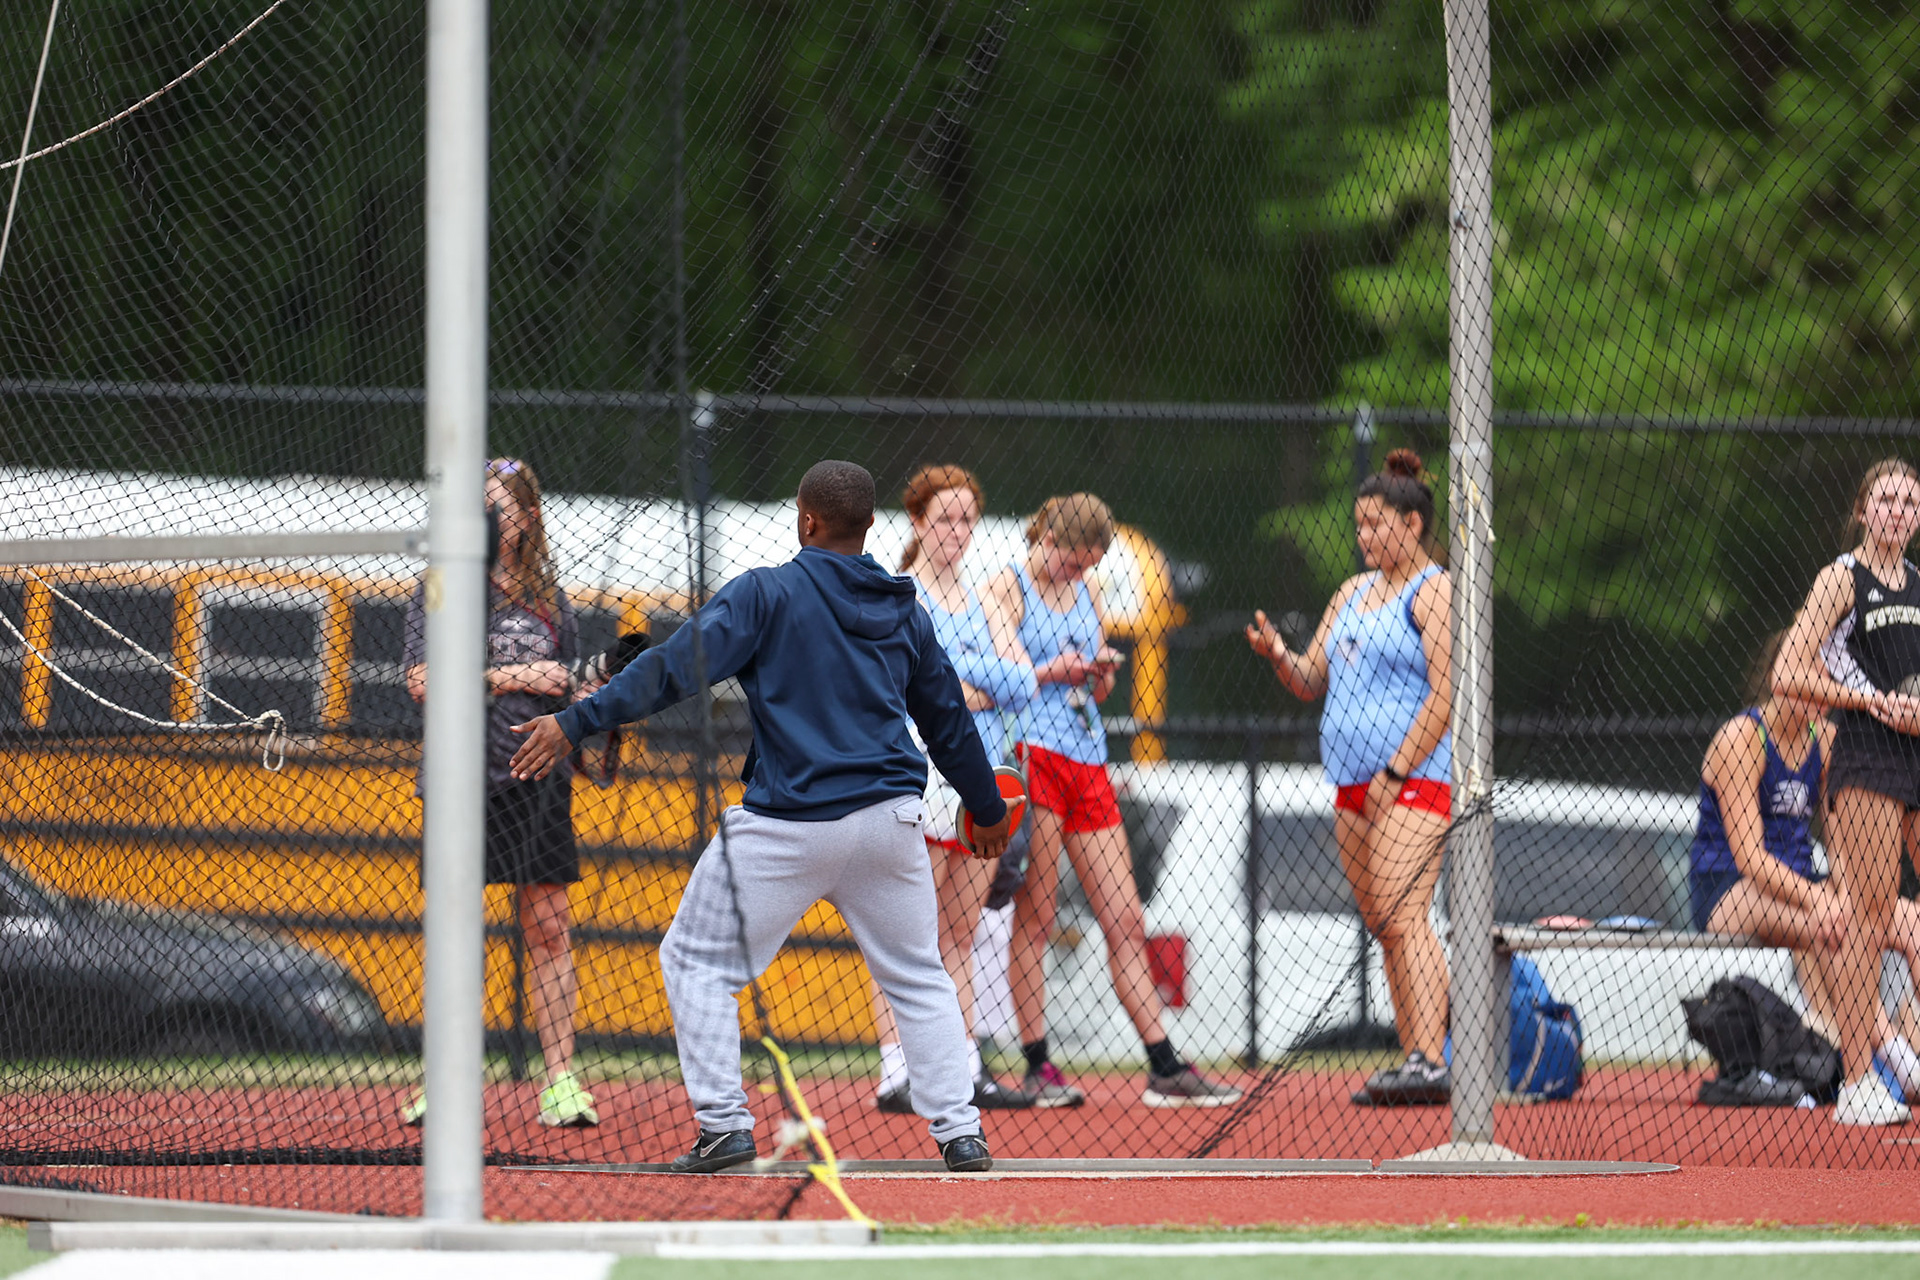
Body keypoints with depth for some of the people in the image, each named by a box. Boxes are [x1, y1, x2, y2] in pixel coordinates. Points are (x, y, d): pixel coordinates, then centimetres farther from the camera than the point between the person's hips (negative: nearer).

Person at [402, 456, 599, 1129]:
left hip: (536, 778, 2)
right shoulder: (440, 590, 3)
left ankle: (560, 1081, -2)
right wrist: (512, 677, -13)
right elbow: (422, 681, -8)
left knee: (547, 927, -2)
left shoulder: (548, 598, 13)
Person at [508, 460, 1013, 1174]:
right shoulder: (904, 611, 11)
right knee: (917, 978, 17)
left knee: (696, 961, 7)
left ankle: (724, 1123, -3)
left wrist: (576, 723, -15)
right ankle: (959, 1132, 10)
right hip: (891, 819, 5)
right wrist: (986, 808, 36)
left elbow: (675, 669, -14)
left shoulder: (767, 594, -5)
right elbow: (948, 719, 21)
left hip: (787, 828, -5)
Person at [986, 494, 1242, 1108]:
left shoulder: (1087, 592, 19)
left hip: (1087, 762, 7)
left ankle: (1165, 1068, 3)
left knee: (1126, 921, 3)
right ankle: (1038, 1067, -2)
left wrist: (1101, 672, 2)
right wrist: (1052, 671, -21)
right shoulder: (1008, 587, 0)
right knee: (1034, 919, -5)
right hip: (1031, 753, -7)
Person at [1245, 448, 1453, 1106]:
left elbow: (1446, 693, -13)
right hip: (1355, 786, 9)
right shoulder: (1354, 593, 19)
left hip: (1417, 780, -9)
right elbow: (1311, 682, 21)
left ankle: (1429, 1063, -25)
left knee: (1402, 917, -18)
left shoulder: (1435, 592, -6)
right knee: (1384, 928, 6)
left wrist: (1397, 770, -18)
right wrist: (1278, 655, -1)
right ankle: (1415, 1060, 7)